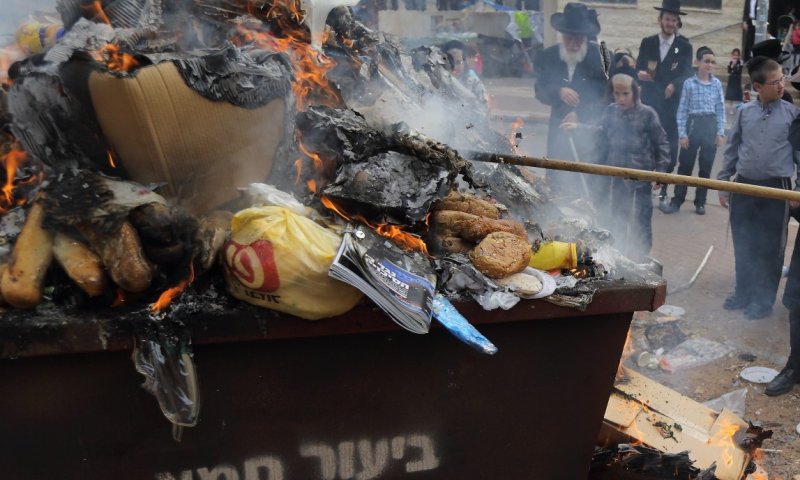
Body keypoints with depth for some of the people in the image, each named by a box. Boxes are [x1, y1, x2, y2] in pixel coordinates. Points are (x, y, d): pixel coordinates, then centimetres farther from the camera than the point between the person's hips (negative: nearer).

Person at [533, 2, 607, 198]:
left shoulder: (601, 56, -4)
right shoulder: (547, 57, 4)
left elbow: (609, 95, -5)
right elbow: (540, 91, 5)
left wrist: (580, 114, -14)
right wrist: (559, 92, -16)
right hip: (559, 128, 3)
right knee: (557, 181, 3)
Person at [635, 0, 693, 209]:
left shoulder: (684, 46, 3)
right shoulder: (647, 42, 7)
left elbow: (687, 74, -6)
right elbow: (638, 69, 6)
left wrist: (673, 85, -27)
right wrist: (640, 74, -18)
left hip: (672, 105, -1)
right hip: (649, 102, 1)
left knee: (669, 149, 1)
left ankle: (663, 191, 12)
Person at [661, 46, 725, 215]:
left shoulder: (717, 84, 4)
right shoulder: (689, 83, -4)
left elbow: (721, 109, 6)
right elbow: (682, 110, -3)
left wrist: (720, 132, 0)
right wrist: (682, 134, -8)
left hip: (711, 126, 3)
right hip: (693, 124, -2)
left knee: (706, 167, 8)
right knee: (685, 165, 0)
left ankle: (700, 202, 17)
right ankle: (677, 201, 7)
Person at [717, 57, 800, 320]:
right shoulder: (745, 112, 2)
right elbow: (731, 150, 8)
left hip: (776, 189, -2)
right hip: (744, 186, 2)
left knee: (770, 249, 6)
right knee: (743, 246, 12)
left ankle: (763, 299, 21)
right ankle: (744, 292, 29)